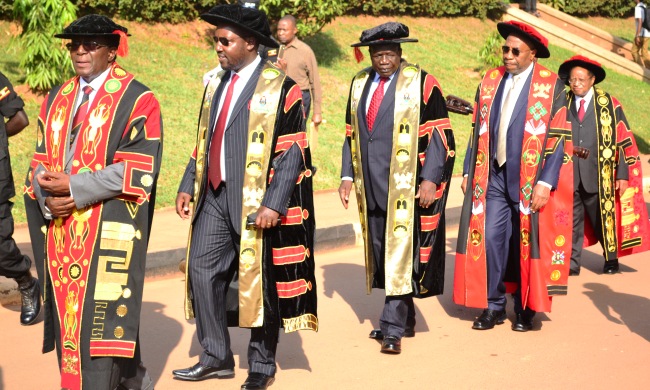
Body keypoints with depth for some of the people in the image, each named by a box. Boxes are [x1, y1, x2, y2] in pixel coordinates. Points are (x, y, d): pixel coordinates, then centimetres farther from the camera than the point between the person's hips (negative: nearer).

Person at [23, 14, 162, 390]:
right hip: (60, 230, 6)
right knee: (66, 315, 10)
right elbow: (41, 162, 14)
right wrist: (48, 199, -8)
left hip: (108, 233, -6)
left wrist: (74, 187, -15)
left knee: (100, 319, -6)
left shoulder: (137, 101, -4)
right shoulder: (57, 98, 15)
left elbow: (139, 170, -12)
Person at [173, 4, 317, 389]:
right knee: (201, 269, 5)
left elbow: (293, 152, -11)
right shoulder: (216, 82, 11)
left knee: (260, 280, 3)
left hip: (256, 202, -6)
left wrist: (273, 203, -18)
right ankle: (216, 357, 20)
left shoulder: (280, 87, -8)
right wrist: (188, 185, 12)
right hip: (214, 197, 6)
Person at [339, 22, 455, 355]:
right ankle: (404, 319, 21)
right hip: (371, 186, 6)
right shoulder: (359, 84, 12)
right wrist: (348, 175, 9)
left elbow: (440, 134, -6)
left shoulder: (422, 83, -3)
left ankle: (393, 328, -3)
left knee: (402, 252, -8)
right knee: (380, 253, 9)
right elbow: (351, 136, 17)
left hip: (407, 186, -5)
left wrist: (430, 178, -13)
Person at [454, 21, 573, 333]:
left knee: (527, 243, 4)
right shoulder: (490, 81, 8)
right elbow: (478, 130, 13)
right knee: (490, 239, 1)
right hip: (493, 177, 3)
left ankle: (525, 309, 17)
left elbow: (557, 138, -8)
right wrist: (468, 172, 8)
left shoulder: (550, 86, -4)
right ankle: (493, 306, 14)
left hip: (529, 181, -3)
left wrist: (545, 183, -14)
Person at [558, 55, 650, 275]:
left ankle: (611, 259, 28)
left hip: (598, 176, -1)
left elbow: (624, 140, 1)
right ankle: (571, 263, 10)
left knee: (603, 218, 9)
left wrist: (623, 174, -4)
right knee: (571, 221, 1)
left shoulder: (609, 104, 2)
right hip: (568, 175, 2)